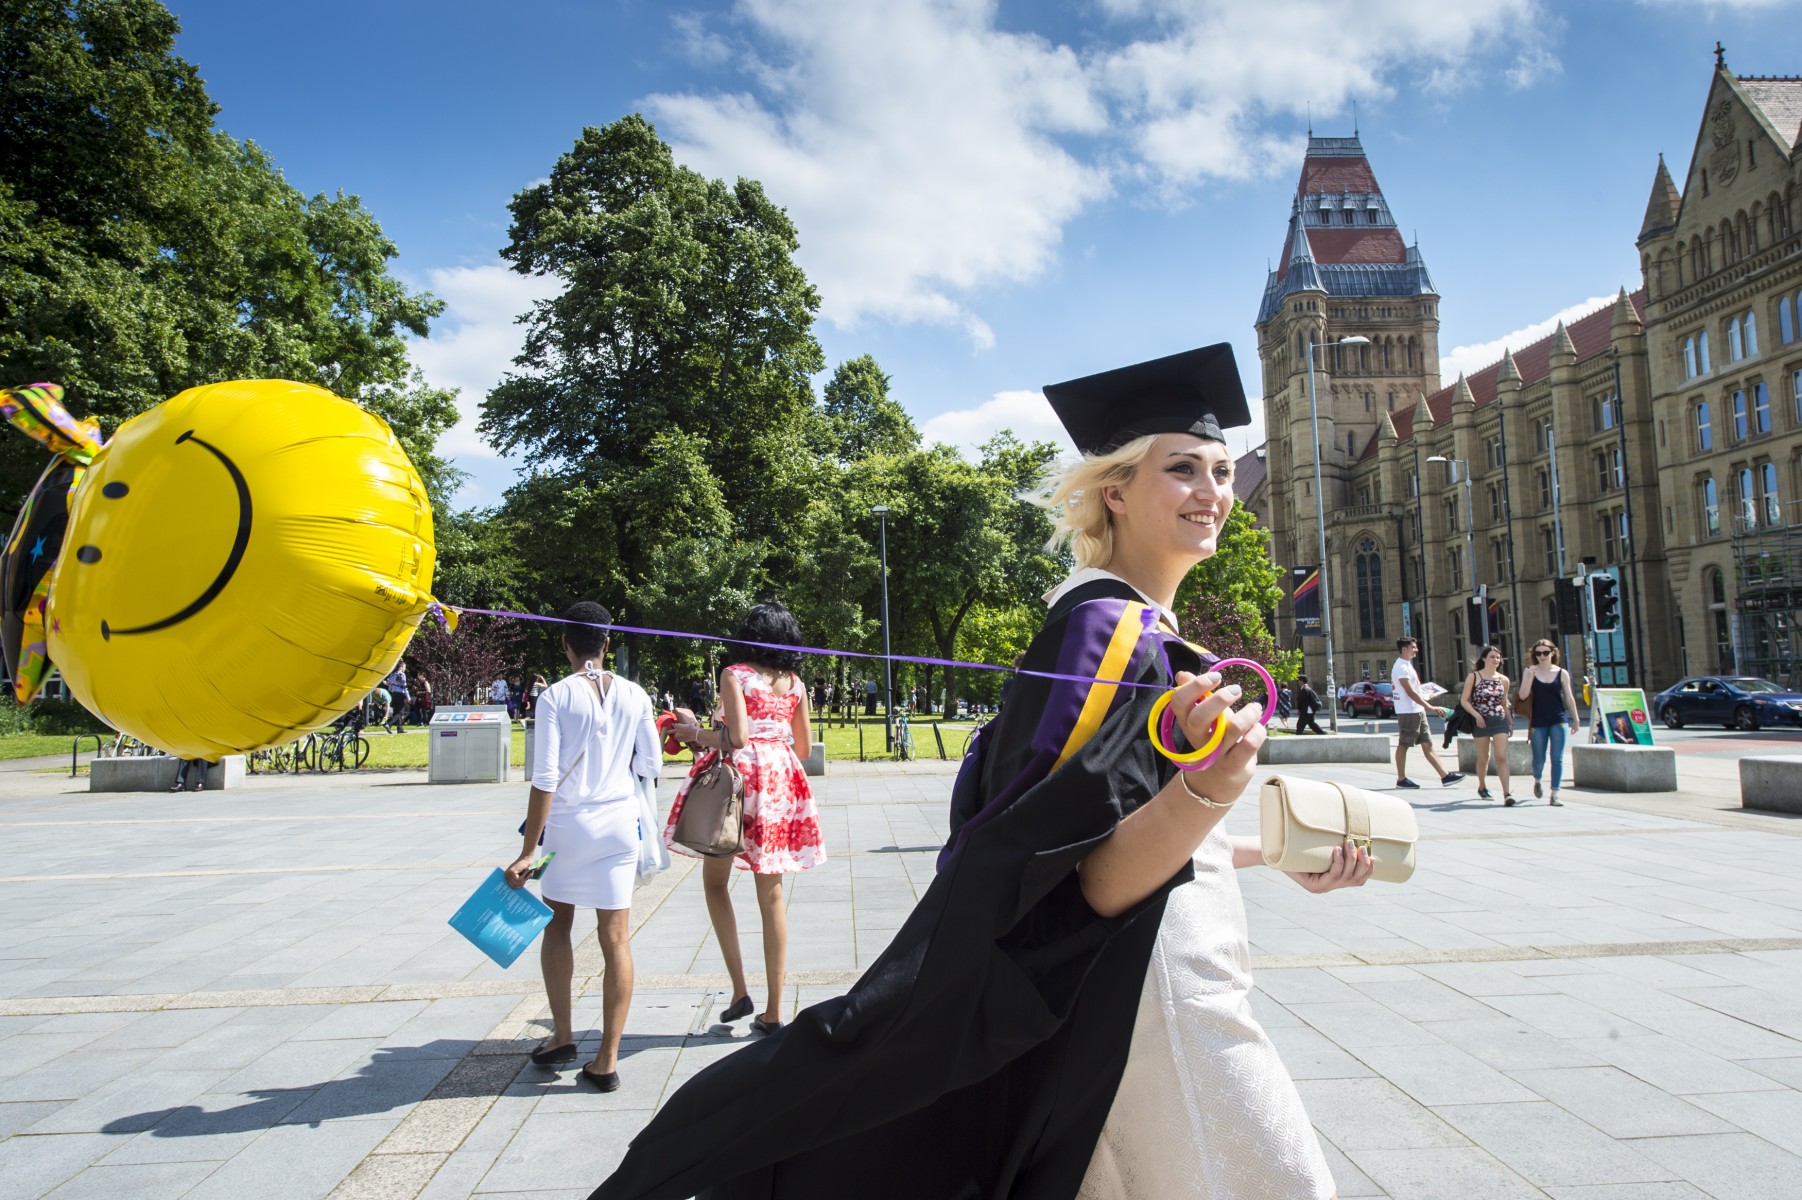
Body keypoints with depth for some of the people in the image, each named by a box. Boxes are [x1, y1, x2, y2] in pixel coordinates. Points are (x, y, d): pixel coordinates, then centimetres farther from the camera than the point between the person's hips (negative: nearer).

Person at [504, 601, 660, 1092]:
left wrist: (528, 851, -9)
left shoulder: (556, 696, -9)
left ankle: (562, 1035, 23)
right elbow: (650, 765, 5)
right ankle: (607, 1060, 9)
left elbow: (545, 778, -12)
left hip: (568, 823, -2)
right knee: (616, 938, 5)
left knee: (557, 925, 21)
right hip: (619, 823, 2)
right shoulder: (634, 695, -1)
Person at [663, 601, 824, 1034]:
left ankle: (740, 990, 5)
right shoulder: (795, 683, 8)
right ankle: (774, 1010, 11)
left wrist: (696, 732, 0)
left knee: (715, 881, 14)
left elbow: (736, 738, -16)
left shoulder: (735, 674, -6)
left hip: (741, 776, -4)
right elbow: (804, 748, 12)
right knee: (771, 893, 8)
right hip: (781, 782, 4)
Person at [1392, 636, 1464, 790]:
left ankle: (1445, 776, 7)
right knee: (1403, 745, 0)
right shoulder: (1401, 667, -16)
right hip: (1407, 712, -10)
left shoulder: (1407, 665, 16)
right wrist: (1430, 706, -24)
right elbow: (1410, 692, -22)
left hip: (1417, 711, 10)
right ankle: (1401, 779, 7)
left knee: (1427, 744, 7)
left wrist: (1426, 695, 21)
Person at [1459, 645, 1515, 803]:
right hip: (1481, 722, -2)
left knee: (1502, 757, -9)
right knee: (1483, 757, 10)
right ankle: (1482, 787, 32)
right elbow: (1464, 700, -3)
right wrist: (1476, 715, -16)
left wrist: (1510, 722, 11)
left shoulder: (1503, 680, 7)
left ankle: (1507, 793, -12)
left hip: (1500, 721, 2)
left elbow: (1505, 703, 17)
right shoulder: (1473, 677, -2)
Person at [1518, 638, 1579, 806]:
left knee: (1557, 758, -4)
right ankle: (1538, 781, 39)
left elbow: (1569, 697, 8)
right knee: (1539, 758, 7)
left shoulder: (1562, 673, 3)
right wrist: (1529, 676, -18)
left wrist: (1576, 719, 9)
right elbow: (1522, 696, -6)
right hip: (1538, 722, 0)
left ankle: (1554, 795, 1)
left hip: (1558, 721, 0)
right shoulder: (1530, 671, 1)